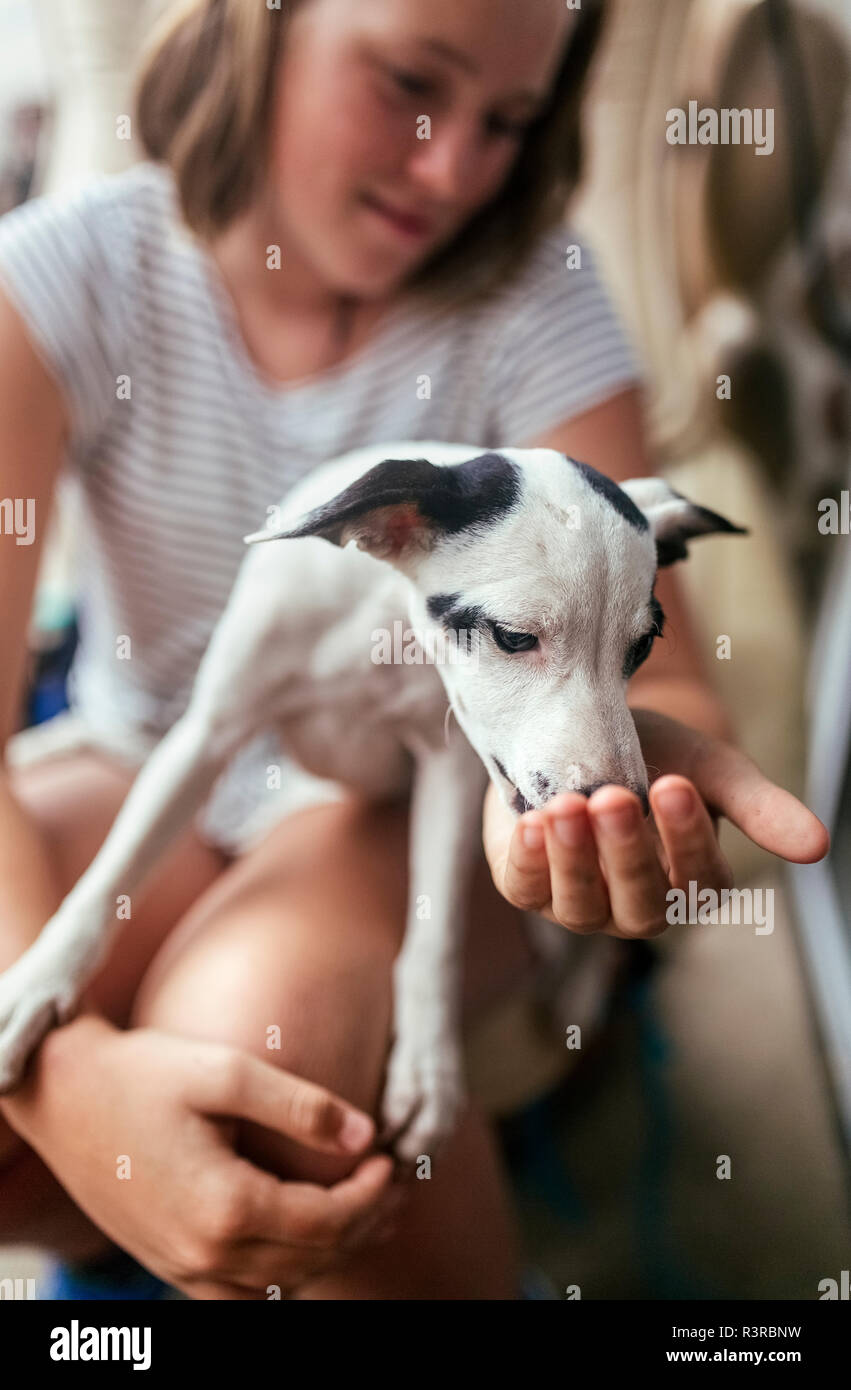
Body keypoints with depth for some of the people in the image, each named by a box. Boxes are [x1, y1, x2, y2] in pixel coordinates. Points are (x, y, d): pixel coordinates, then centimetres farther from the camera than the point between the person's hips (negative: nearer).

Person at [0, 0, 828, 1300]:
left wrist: (638, 755, -45)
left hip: (429, 799, -1)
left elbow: (654, 671, -18)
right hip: (158, 787, 2)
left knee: (260, 1022, -34)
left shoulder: (534, 302, -11)